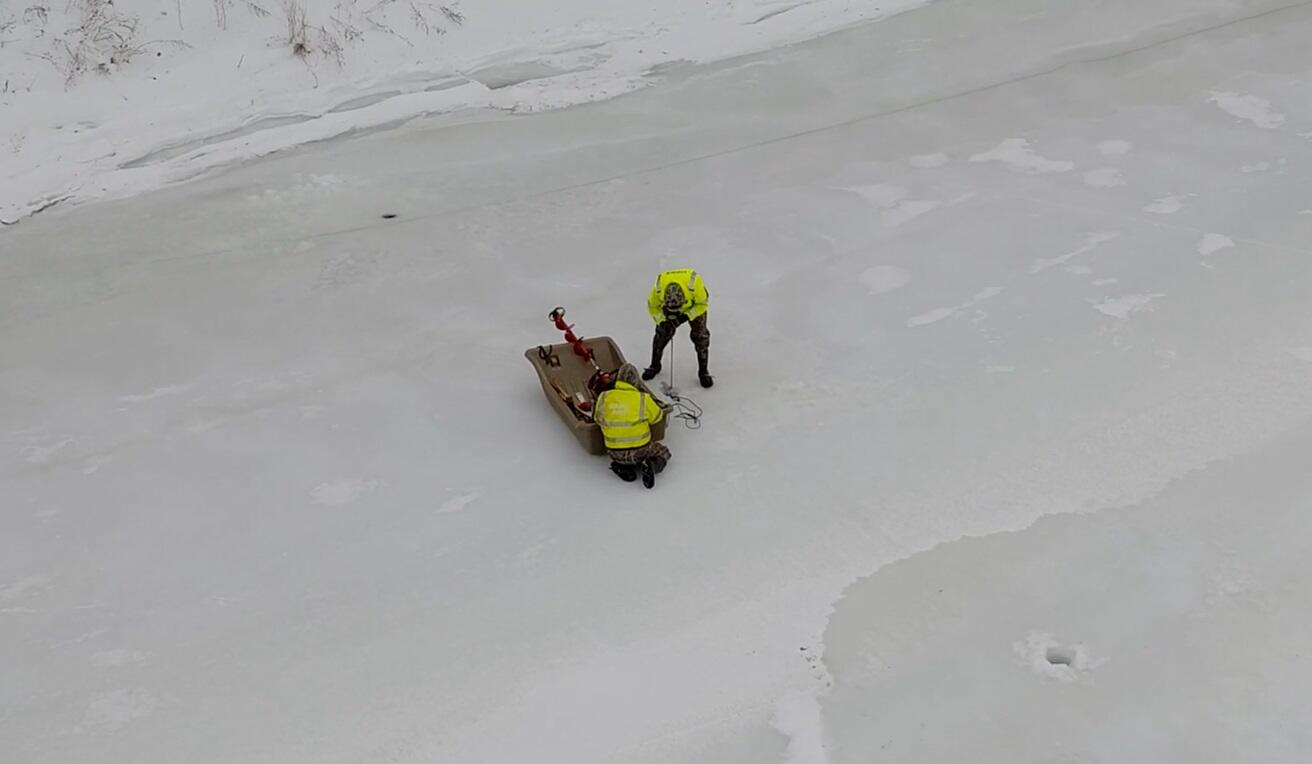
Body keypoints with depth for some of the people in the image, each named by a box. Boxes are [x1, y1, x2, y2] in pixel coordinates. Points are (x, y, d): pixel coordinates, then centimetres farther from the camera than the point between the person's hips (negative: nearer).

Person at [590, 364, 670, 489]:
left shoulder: (603, 397, -9)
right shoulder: (643, 399, -15)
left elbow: (598, 420, 6)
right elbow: (657, 417, 3)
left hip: (615, 453, 3)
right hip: (640, 451, -3)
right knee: (663, 453, 26)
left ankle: (622, 467, 3)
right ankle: (651, 465, -6)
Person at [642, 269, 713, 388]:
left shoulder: (694, 284, -44)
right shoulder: (658, 289, -37)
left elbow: (703, 302, -23)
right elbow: (653, 306, -14)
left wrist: (687, 315, -29)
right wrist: (664, 320, -24)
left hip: (695, 306, -2)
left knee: (700, 335, -10)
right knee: (662, 333, -3)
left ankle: (703, 371, 5)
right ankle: (655, 366, 20)